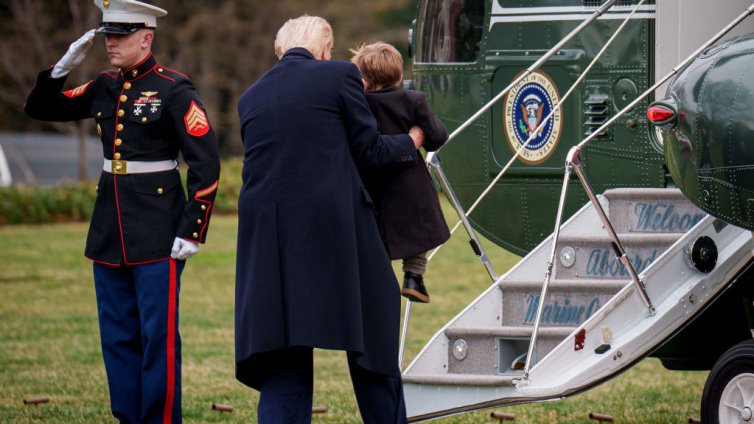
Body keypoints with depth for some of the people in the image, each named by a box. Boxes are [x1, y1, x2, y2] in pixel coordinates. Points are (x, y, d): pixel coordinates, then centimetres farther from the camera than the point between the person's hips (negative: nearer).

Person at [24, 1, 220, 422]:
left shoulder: (174, 90, -9)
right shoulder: (105, 88, 9)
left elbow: (206, 163, -11)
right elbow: (40, 108, 18)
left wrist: (192, 230, -15)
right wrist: (64, 66, 1)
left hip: (158, 232, -7)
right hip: (111, 228, 7)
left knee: (159, 336, -4)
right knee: (117, 336, 10)